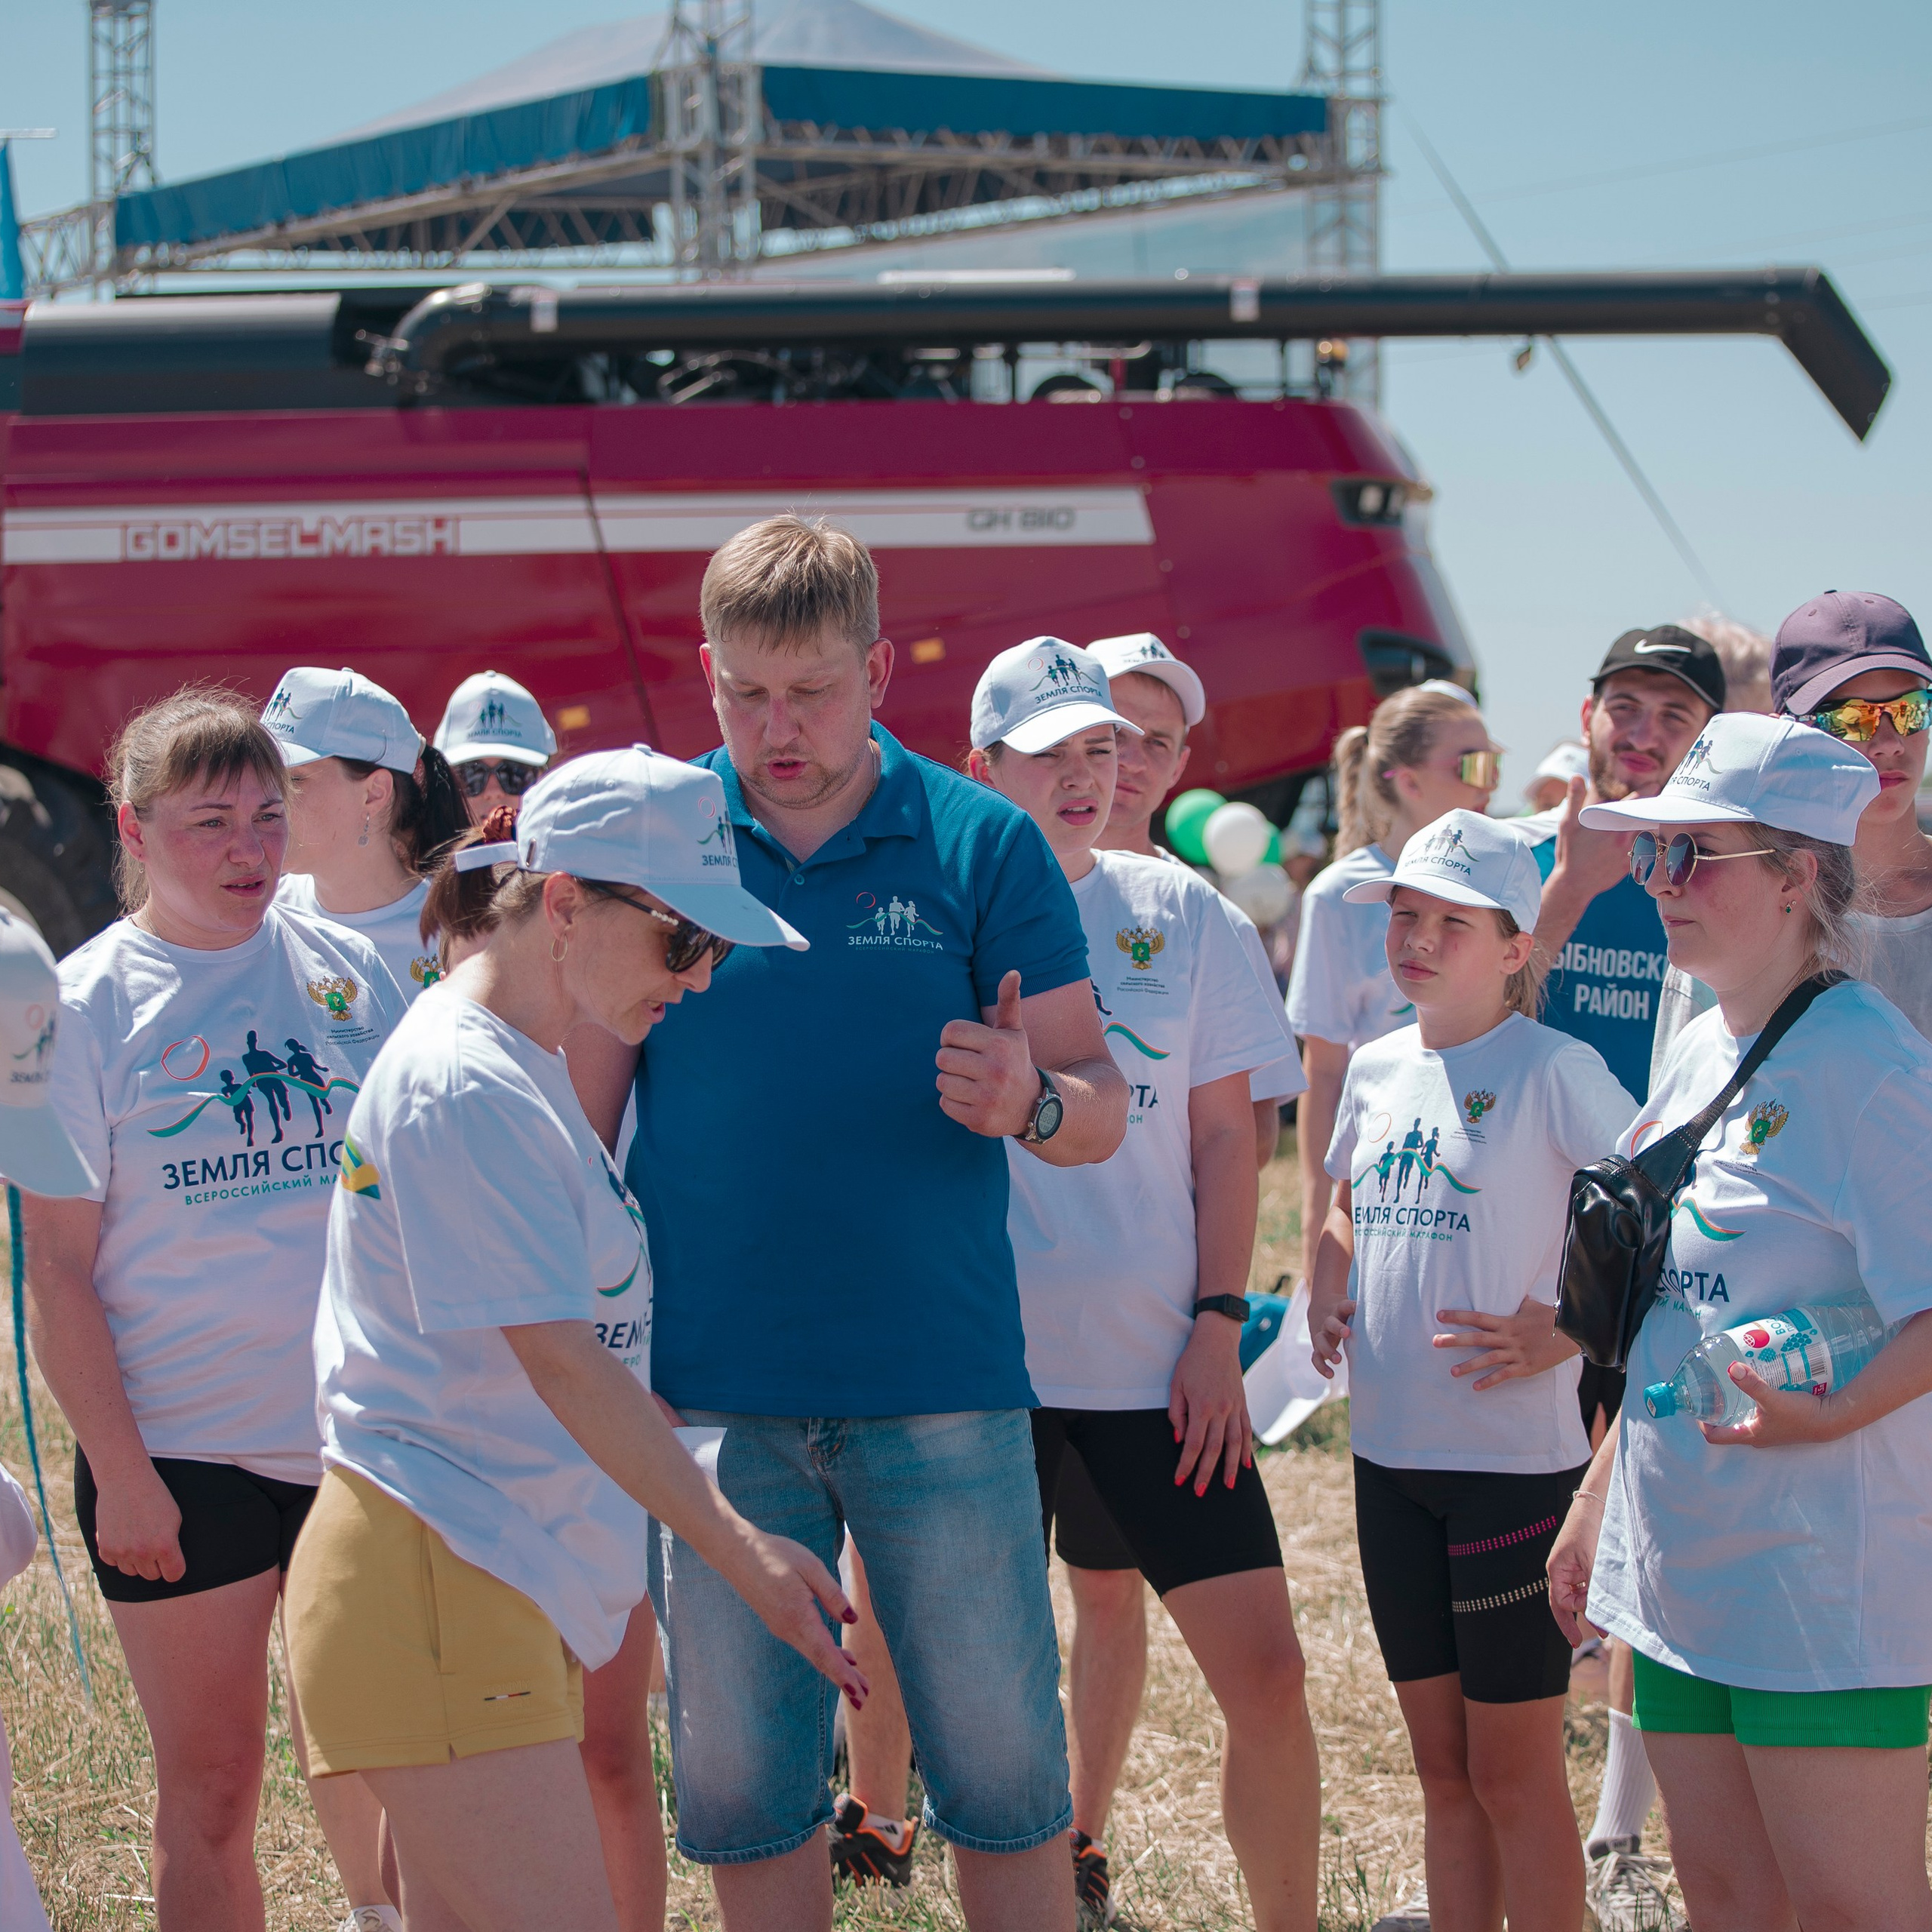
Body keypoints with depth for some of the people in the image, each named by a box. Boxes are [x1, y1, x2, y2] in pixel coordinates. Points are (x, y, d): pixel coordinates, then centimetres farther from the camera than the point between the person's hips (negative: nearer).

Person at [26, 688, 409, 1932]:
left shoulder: (347, 971, 4)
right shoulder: (87, 1007, -6)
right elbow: (59, 1268, -6)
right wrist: (119, 1472, -11)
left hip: (356, 1431, 3)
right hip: (183, 1454, -3)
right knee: (210, 1788, 4)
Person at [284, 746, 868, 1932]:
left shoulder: (527, 1069, 16)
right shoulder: (464, 1088, -16)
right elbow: (561, 1362, -20)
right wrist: (741, 1552, -22)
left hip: (504, 1580, 10)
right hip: (432, 1578, -10)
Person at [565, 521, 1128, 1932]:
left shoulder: (984, 845, 0)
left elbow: (1102, 1105, -2)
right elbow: (578, 1113, 7)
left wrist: (1027, 1102, -25)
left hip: (942, 1384, -1)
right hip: (712, 1391, 1)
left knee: (1001, 1772, 2)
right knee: (744, 1787, 8)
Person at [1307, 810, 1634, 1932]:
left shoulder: (1552, 1070, -10)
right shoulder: (1375, 1069, 9)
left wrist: (1564, 1332, -18)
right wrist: (1327, 1293, 7)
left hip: (1514, 1459, -6)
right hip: (1391, 1458, 6)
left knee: (1514, 1773, 0)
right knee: (1443, 1767, 14)